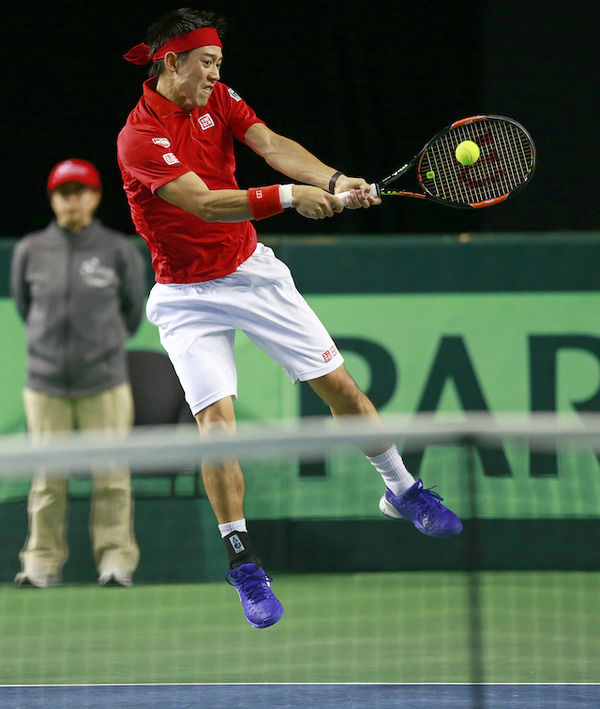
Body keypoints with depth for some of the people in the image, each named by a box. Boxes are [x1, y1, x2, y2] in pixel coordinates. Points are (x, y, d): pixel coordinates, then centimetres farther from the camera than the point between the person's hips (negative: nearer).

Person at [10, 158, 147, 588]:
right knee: (47, 477, 2)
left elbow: (133, 309, 14)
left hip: (104, 384, -1)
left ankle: (117, 560, 3)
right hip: (46, 384, 1)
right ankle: (43, 563, 7)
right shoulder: (30, 251, 5)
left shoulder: (120, 251, 1)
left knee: (111, 477, -3)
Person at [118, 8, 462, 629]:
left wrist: (333, 180, -34)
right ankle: (242, 562, -7)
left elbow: (272, 145, -16)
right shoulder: (139, 138, -22)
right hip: (190, 298, -5)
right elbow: (205, 204, -31)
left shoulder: (218, 100, -1)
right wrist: (288, 197, -42)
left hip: (252, 271, 5)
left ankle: (402, 490, 27)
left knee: (338, 383, 6)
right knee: (216, 416, -18)